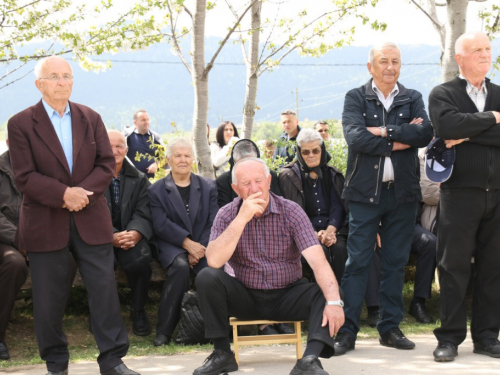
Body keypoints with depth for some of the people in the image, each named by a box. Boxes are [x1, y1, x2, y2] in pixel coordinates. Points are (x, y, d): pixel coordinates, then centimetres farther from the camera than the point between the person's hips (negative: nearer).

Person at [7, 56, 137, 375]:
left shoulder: (91, 119, 9)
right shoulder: (21, 124, -2)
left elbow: (107, 165, 4)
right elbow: (24, 177, -8)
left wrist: (83, 192, -13)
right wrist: (63, 194, -20)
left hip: (91, 219, 2)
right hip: (45, 224, -2)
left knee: (104, 288, 1)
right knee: (49, 297, 5)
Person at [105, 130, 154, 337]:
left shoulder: (139, 179, 10)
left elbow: (144, 214, -1)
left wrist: (135, 233, -25)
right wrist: (112, 236, -27)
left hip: (130, 237, 2)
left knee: (141, 258, -31)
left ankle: (138, 312, -6)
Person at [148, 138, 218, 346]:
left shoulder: (208, 187, 16)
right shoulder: (156, 190, 9)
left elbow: (214, 222, 5)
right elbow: (161, 225, -4)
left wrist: (199, 248, -11)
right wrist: (187, 243, -16)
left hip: (202, 245, 2)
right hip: (172, 246, -2)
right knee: (180, 266, -35)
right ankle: (164, 331, -29)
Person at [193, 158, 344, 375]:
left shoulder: (291, 212, -11)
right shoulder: (227, 215, -8)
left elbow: (318, 261, -22)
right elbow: (214, 261, -25)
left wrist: (334, 302, -39)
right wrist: (242, 219, -32)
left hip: (287, 296, 0)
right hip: (244, 297, 1)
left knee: (326, 292, -26)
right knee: (207, 278, -25)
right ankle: (222, 353, -15)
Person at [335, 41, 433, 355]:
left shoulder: (412, 99, 9)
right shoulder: (356, 98, 3)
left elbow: (426, 132, -9)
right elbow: (355, 137, -14)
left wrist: (383, 131, -13)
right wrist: (399, 141, -12)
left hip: (403, 191, 3)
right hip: (365, 191, -2)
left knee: (396, 263, 8)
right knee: (357, 262, -3)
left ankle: (390, 327, 18)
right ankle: (347, 331, 2)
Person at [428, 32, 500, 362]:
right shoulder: (443, 94, 3)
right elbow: (448, 125, -18)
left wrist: (468, 136, -11)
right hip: (460, 192, -3)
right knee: (454, 267, 0)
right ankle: (450, 338, 7)